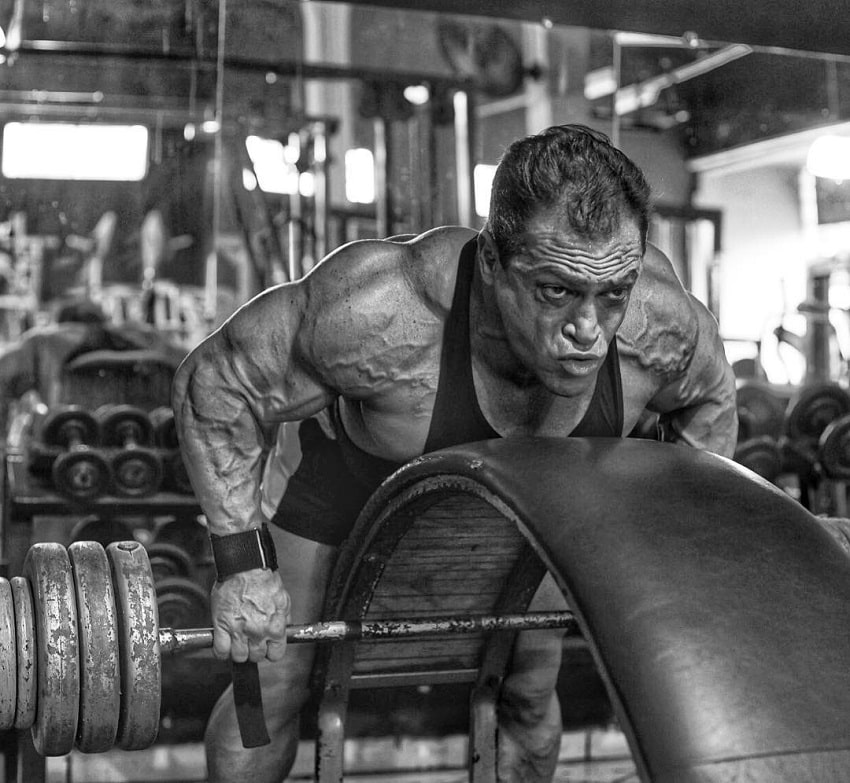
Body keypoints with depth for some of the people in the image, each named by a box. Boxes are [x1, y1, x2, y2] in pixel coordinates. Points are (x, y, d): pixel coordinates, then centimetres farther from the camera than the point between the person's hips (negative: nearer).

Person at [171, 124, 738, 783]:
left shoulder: (660, 324, -34)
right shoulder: (379, 313, -45)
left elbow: (708, 398, -8)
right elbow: (215, 382, -30)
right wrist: (240, 566, -30)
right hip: (349, 460, -3)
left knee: (532, 691, 9)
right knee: (273, 688, 1)